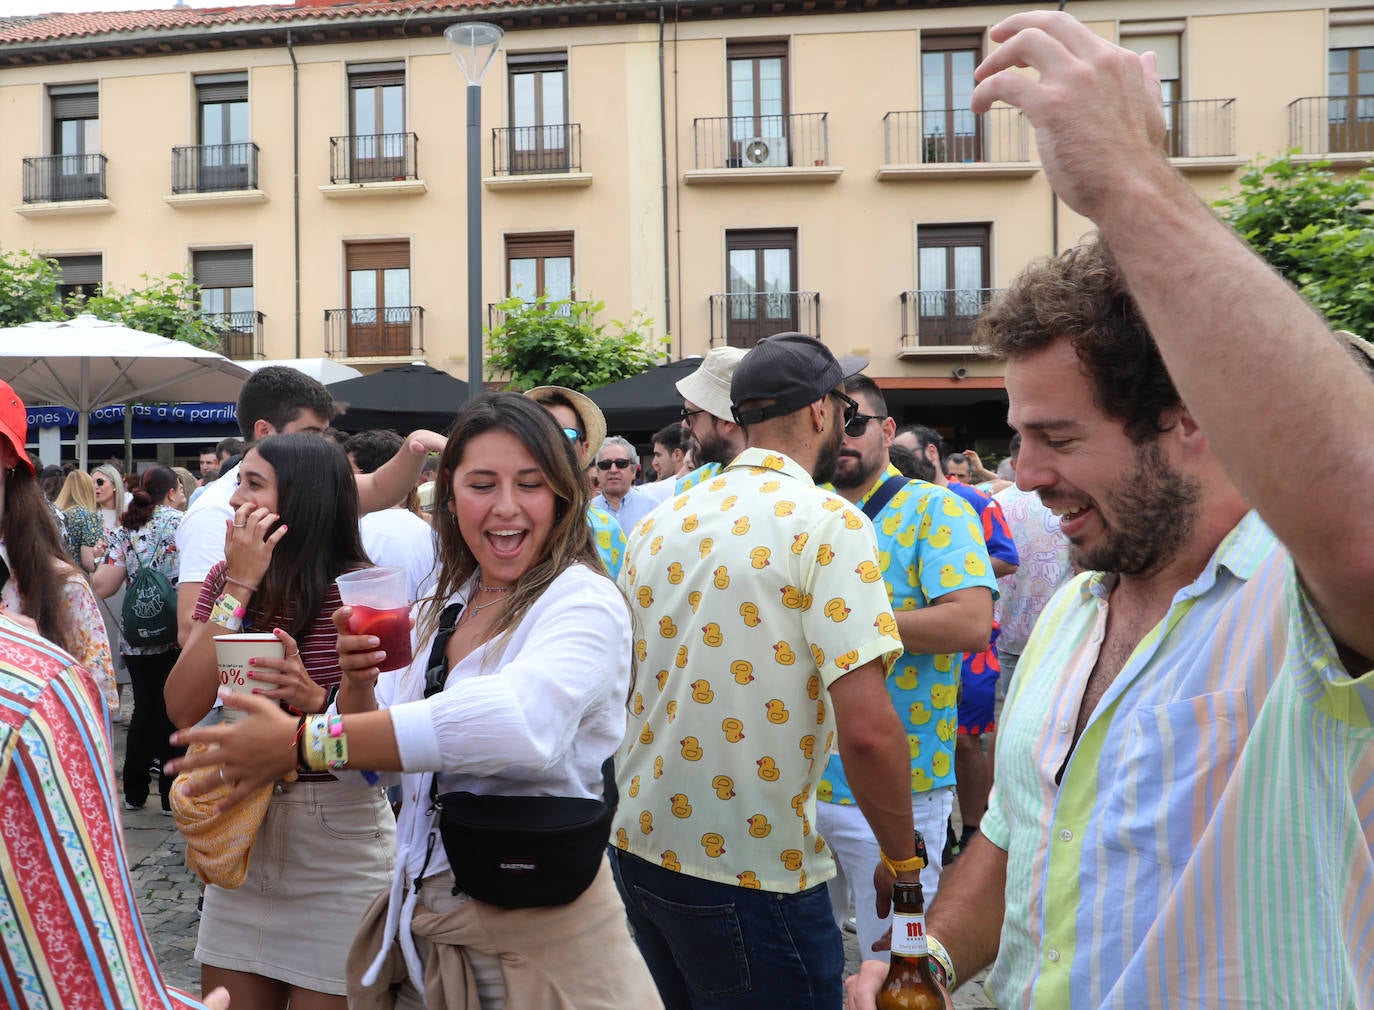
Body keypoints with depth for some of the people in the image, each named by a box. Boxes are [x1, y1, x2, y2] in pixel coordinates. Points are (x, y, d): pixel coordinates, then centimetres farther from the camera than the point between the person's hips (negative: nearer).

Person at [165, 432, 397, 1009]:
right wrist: (240, 588, -16)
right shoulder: (223, 580, 2)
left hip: (337, 837, -5)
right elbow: (183, 709, -11)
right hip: (240, 826, 5)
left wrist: (314, 699, -32)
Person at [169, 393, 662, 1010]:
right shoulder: (443, 609, 7)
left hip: (541, 936, -6)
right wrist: (358, 684, -12)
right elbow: (372, 761, 10)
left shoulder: (584, 601, -15)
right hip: (422, 925, 7)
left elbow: (522, 721, -35)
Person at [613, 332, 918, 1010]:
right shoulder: (827, 522, -14)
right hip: (751, 869, -7)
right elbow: (867, 729, -21)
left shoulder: (658, 524, 5)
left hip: (637, 844, 7)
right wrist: (902, 863, -8)